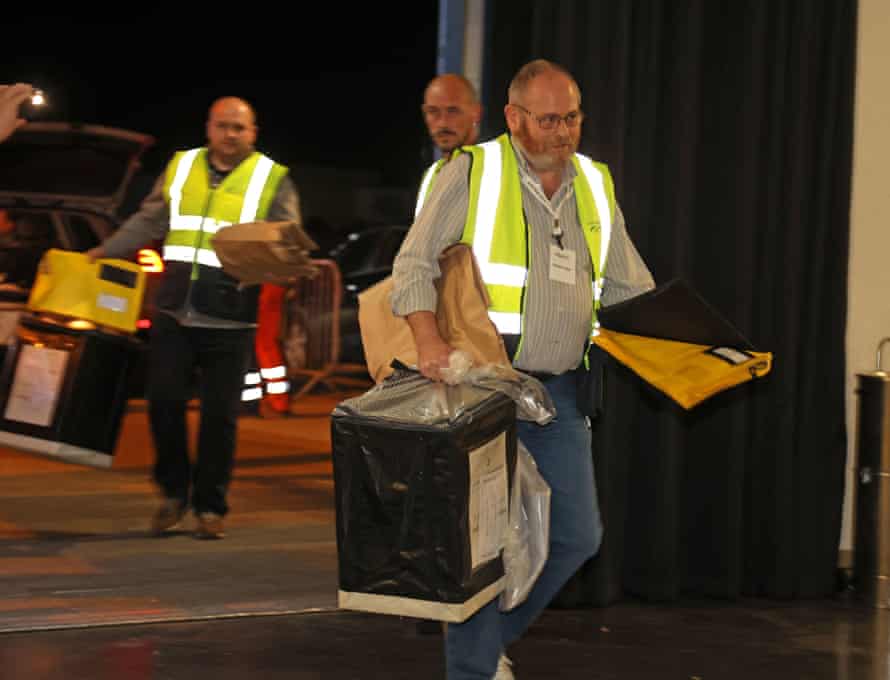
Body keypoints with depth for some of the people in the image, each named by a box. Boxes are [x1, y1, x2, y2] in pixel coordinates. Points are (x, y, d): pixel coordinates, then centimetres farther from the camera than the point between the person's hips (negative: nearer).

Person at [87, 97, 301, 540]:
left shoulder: (273, 180, 3)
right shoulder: (181, 167, 13)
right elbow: (149, 221, 19)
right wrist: (106, 251, 12)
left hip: (229, 321, -3)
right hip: (174, 313, 3)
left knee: (220, 414, 0)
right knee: (164, 402, -1)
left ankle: (210, 507, 12)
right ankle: (174, 493, 18)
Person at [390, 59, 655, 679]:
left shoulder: (595, 187, 14)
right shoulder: (473, 173, -2)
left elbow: (631, 291, 20)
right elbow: (414, 266, -6)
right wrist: (429, 338, -23)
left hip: (559, 392, 5)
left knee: (577, 535, 5)